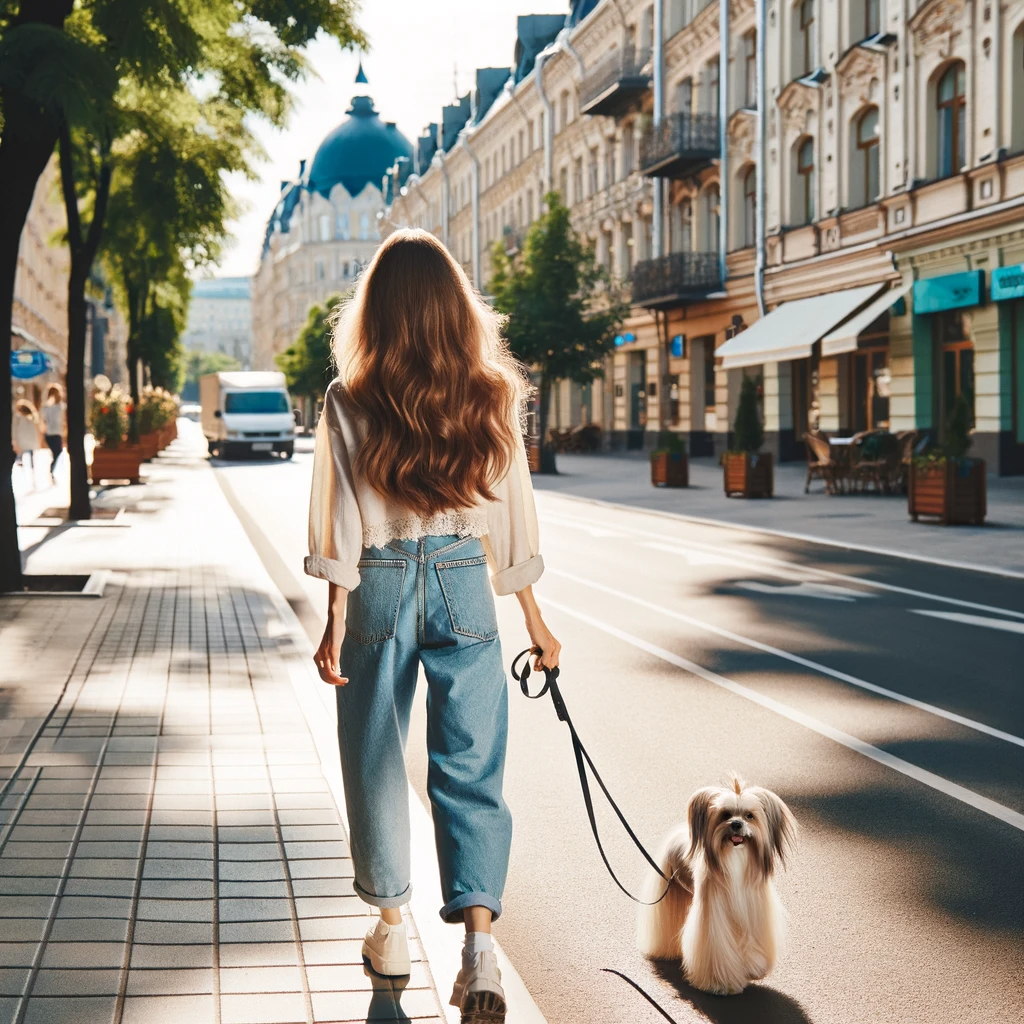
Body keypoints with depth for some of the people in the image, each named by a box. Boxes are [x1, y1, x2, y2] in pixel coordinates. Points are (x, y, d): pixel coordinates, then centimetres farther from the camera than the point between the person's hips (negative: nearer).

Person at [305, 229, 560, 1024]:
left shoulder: (350, 404, -6)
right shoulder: (492, 398, 0)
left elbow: (341, 524, -6)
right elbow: (511, 518, 4)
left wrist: (336, 624, -2)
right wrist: (534, 622, 12)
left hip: (378, 589, -1)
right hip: (464, 586, 1)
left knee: (376, 761, 14)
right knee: (470, 769, 1)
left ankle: (391, 927, 25)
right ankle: (479, 943, -12)